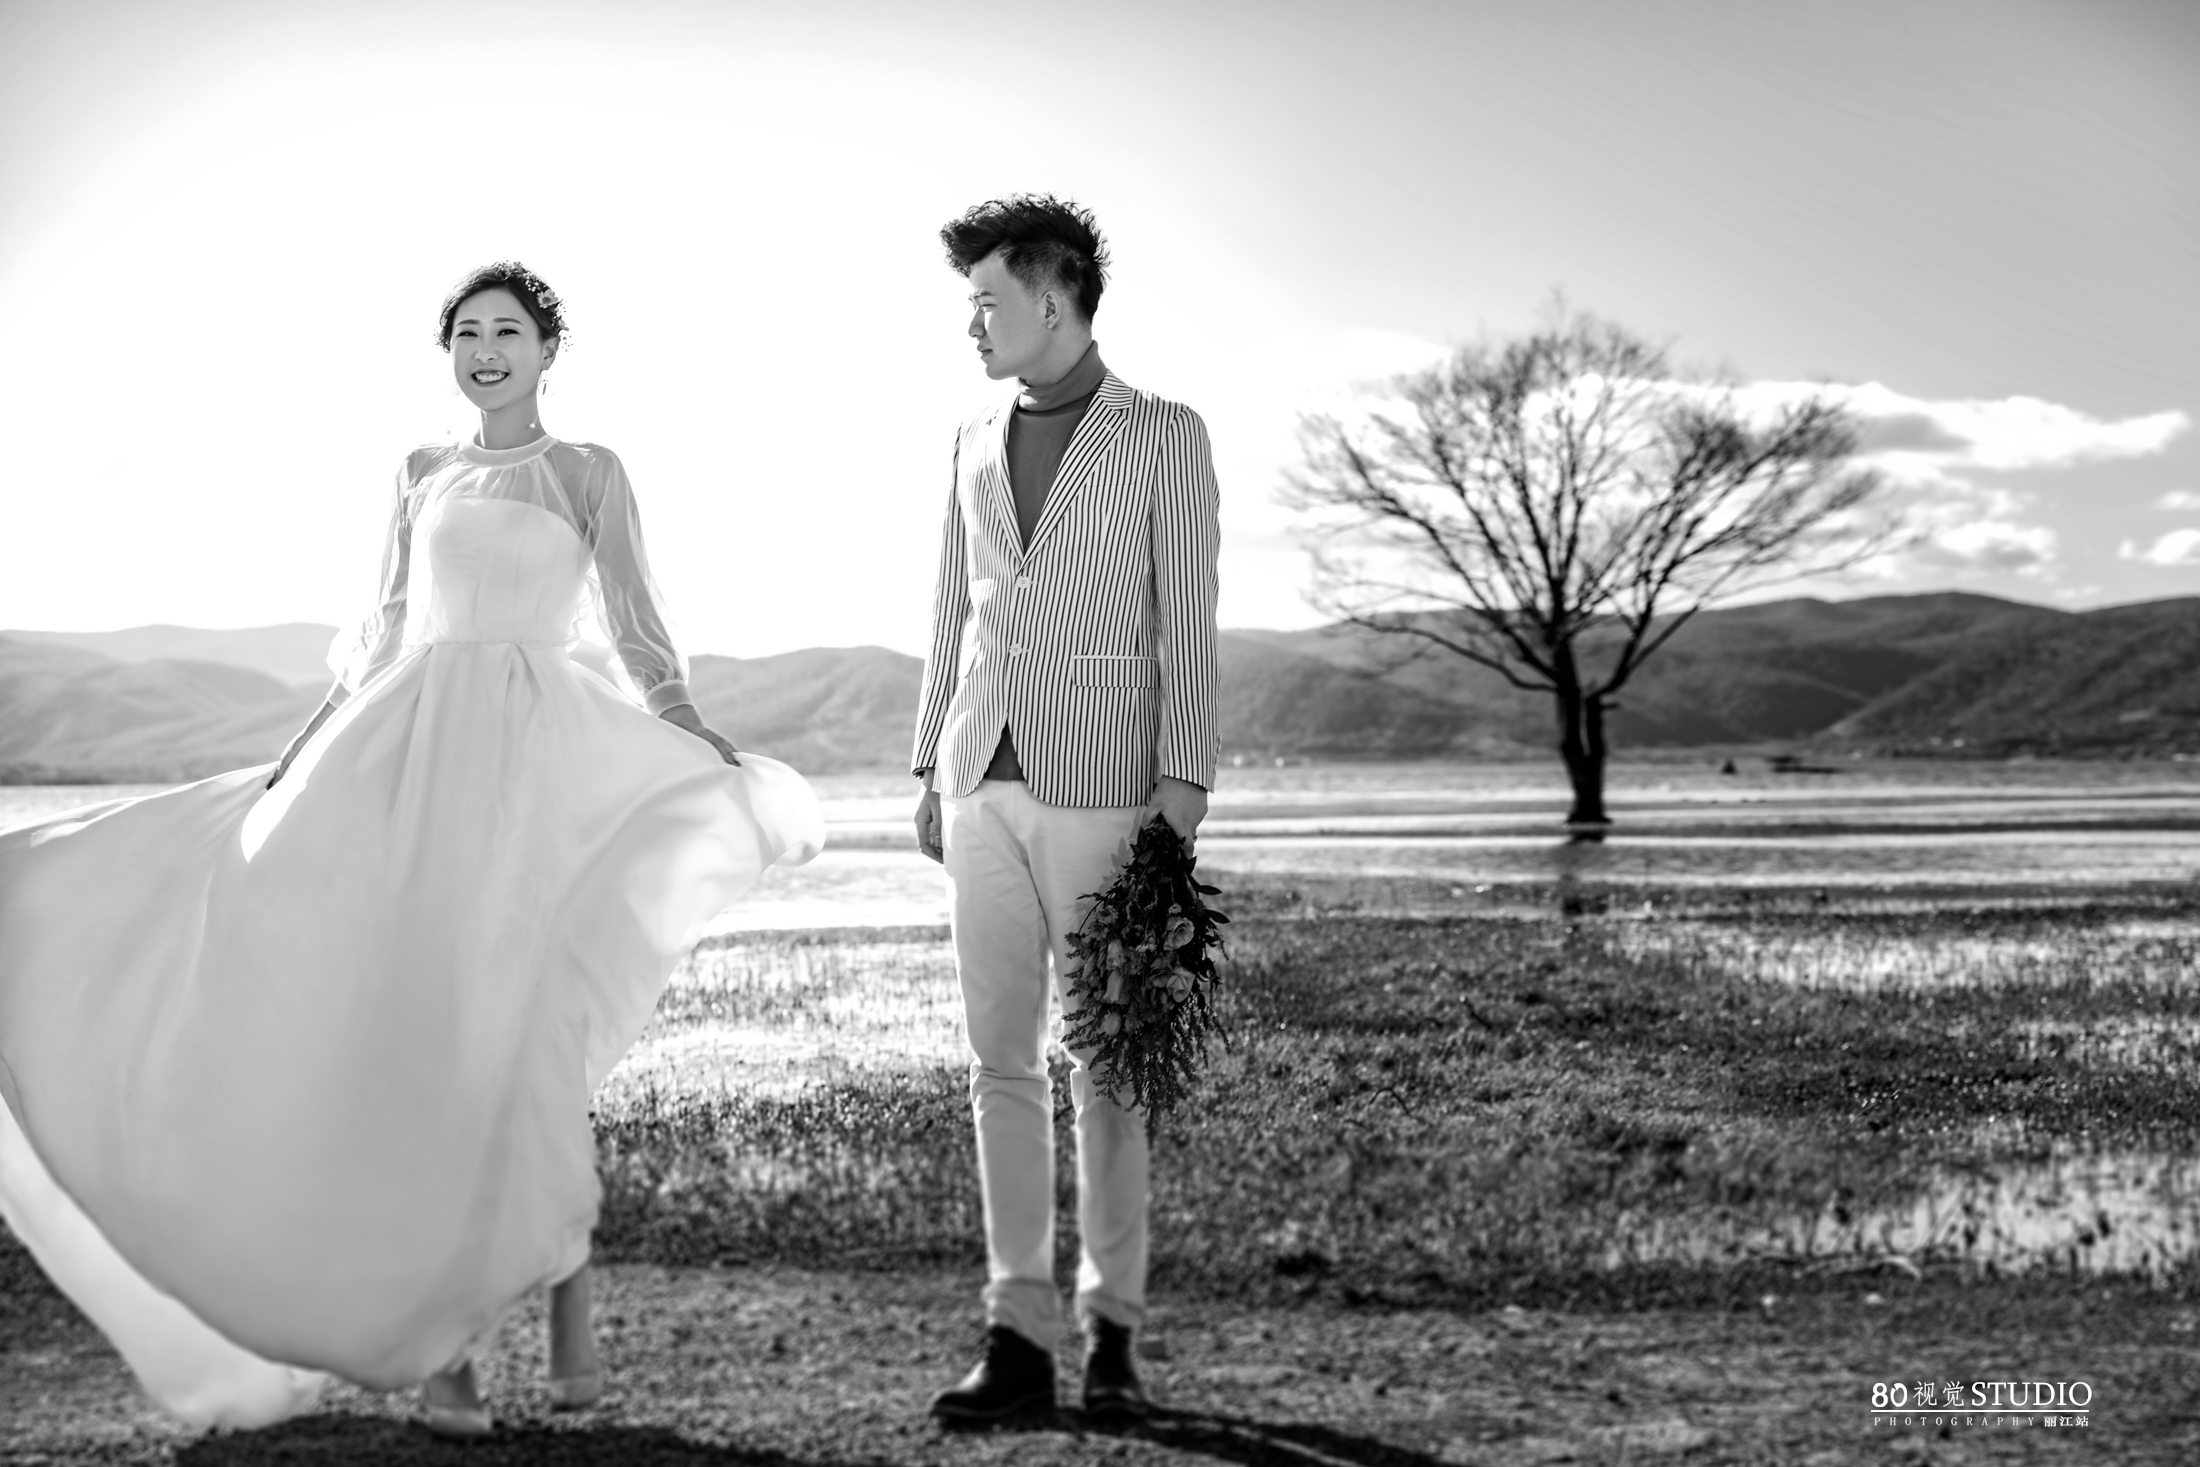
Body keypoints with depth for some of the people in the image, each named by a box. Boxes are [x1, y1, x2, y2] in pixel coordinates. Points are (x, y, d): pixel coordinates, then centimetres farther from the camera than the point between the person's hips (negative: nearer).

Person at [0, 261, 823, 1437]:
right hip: (403, 762, 4)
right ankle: (441, 1346, 2)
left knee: (518, 1052, -11)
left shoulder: (588, 472, 8)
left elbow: (639, 637, 2)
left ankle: (569, 1327, 2)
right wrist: (299, 759, 14)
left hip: (528, 764, -3)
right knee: (410, 1050, -4)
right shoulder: (422, 473, 18)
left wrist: (715, 757, -11)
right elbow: (381, 637, 20)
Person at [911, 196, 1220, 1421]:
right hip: (987, 785, 5)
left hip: (1100, 788, -5)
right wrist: (932, 768, 13)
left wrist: (1182, 790, -13)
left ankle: (1114, 1331, 10)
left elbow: (1188, 629, -6)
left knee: (1103, 1067, 0)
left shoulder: (1167, 437, -1)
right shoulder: (978, 442, 15)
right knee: (1004, 1060, 2)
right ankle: (1021, 1336, 7)